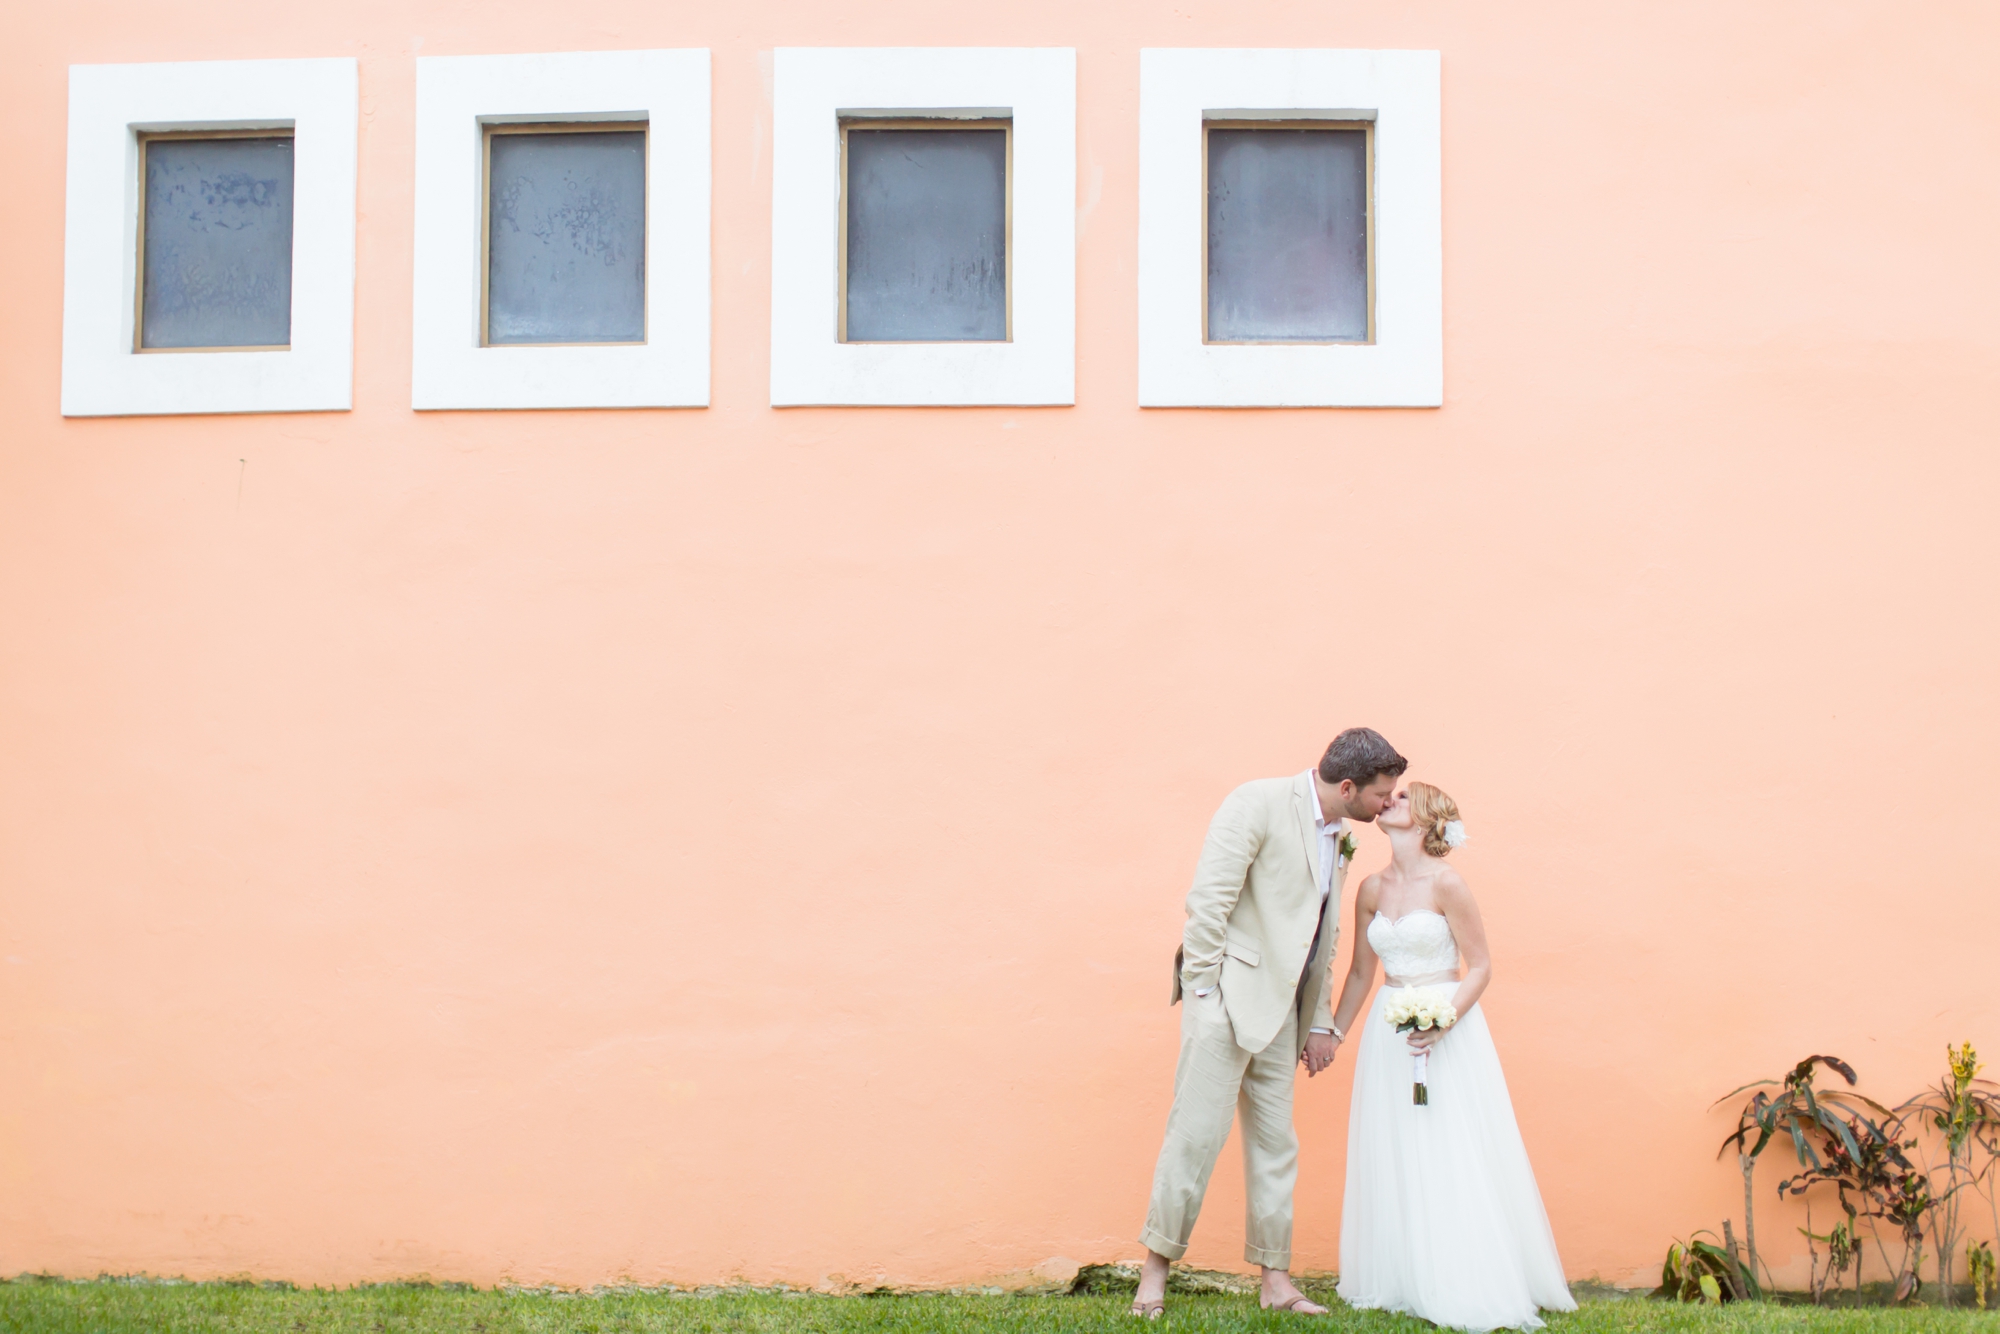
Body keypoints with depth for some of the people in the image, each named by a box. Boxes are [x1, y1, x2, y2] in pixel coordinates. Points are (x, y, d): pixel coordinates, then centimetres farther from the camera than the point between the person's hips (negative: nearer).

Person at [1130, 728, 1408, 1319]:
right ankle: (1155, 1268, 4)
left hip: (1282, 1006, 8)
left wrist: (1321, 1023, 16)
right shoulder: (1260, 803, -11)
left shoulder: (1338, 837, 13)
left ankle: (1276, 1280, 17)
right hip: (1228, 991, -8)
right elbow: (1208, 899, -15)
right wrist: (1202, 989, -17)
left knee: (1276, 1142, 10)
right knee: (1197, 1131, -7)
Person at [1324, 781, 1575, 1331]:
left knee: (1455, 1159, -4)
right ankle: (1398, 1283, 16)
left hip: (1449, 1029, -5)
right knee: (1393, 1158, 7)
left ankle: (1469, 1287, 4)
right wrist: (1335, 1032, 15)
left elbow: (1481, 967, -8)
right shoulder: (1372, 889, 6)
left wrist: (1442, 1023, -20)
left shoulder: (1445, 884, -11)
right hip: (1388, 1034, 5)